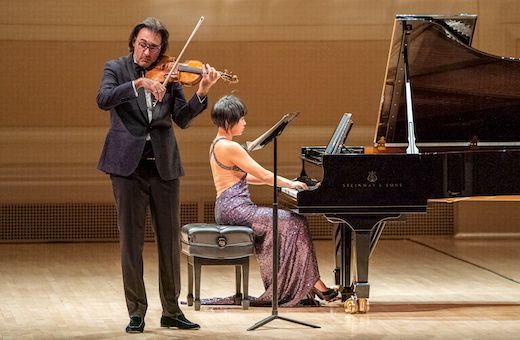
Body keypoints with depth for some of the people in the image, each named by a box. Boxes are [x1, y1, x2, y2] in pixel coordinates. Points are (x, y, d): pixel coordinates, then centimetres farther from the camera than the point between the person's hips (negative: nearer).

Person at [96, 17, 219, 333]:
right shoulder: (117, 68, 2)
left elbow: (182, 119, -1)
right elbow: (104, 100, -18)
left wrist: (202, 93, -17)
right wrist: (139, 83, -30)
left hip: (164, 165, 3)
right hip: (128, 164, -3)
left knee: (170, 240, 6)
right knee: (132, 241, 1)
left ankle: (172, 311, 16)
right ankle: (136, 312, 8)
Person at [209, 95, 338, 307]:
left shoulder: (219, 144, 16)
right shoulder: (230, 147, -16)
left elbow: (244, 178, 23)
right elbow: (263, 175, -12)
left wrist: (284, 182, 19)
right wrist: (290, 184, 3)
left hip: (229, 207, 10)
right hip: (235, 208, -10)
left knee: (289, 221, 10)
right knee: (295, 222, -8)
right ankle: (312, 283, -4)